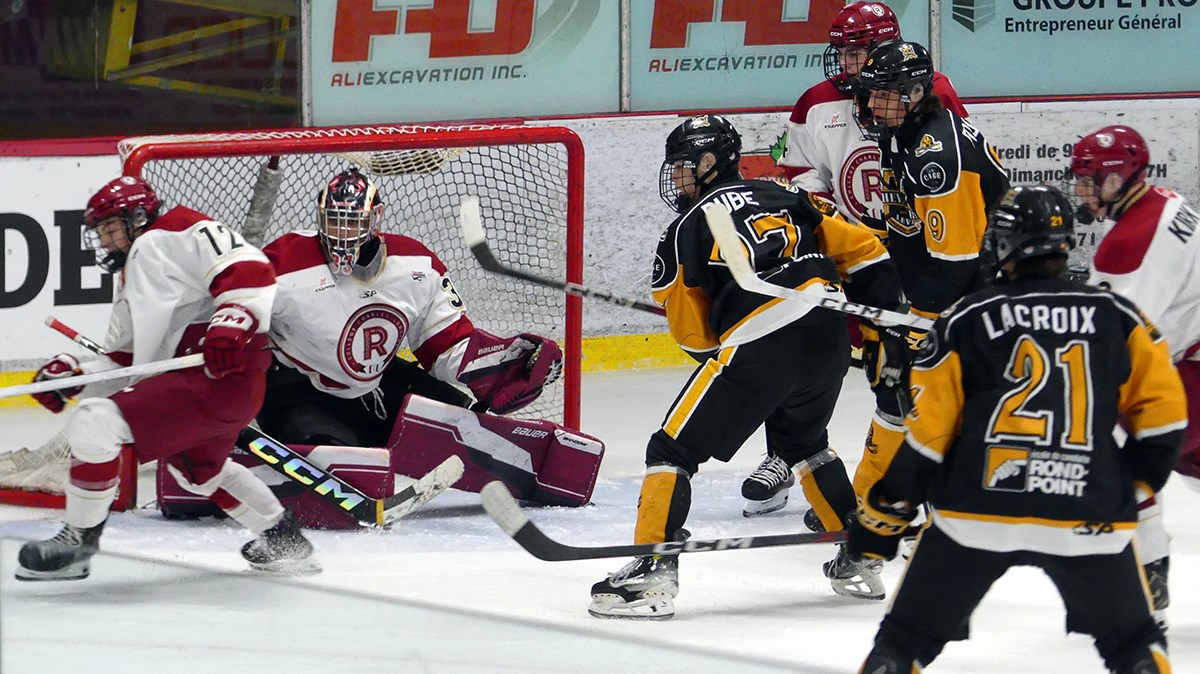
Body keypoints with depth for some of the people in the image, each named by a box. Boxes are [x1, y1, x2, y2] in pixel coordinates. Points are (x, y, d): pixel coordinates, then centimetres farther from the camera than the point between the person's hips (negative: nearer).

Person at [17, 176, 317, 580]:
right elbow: (123, 357, 26)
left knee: (94, 422, -18)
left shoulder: (173, 236, -5)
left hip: (226, 372, -12)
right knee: (198, 466, 37)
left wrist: (233, 322, -33)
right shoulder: (130, 281, 26)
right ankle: (283, 541, 47)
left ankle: (78, 543, -9)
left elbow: (248, 269, -18)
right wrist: (72, 372, 10)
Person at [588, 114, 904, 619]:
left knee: (674, 448, 2)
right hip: (830, 335, 6)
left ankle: (652, 570, -10)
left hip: (757, 347, -6)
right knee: (803, 444, 32)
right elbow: (865, 253, 17)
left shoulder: (685, 230, 7)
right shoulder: (783, 198, 20)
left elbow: (693, 336, 8)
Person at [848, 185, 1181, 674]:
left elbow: (927, 436, 3)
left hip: (977, 509, -1)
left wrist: (882, 517, 13)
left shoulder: (964, 322, 3)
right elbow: (1163, 414, 6)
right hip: (1091, 517, 1)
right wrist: (1134, 487, 21)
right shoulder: (1116, 316, 7)